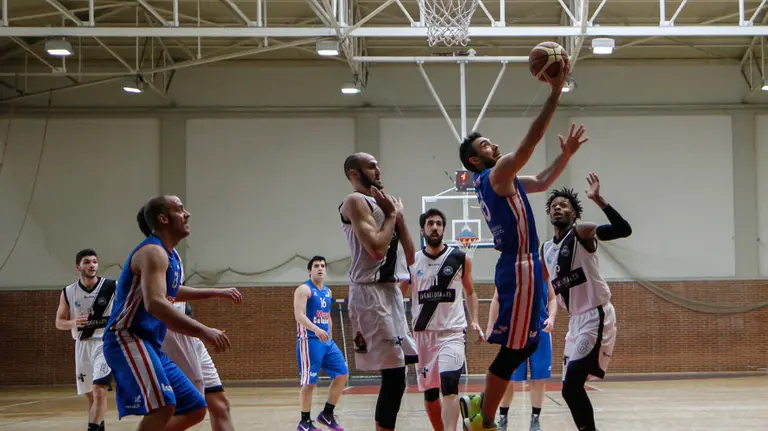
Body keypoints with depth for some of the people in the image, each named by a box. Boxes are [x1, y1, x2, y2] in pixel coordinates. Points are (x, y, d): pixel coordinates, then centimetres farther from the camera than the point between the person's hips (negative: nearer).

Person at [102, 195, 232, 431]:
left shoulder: (171, 256, 17)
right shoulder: (153, 252, -15)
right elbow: (155, 304, -31)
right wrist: (203, 331, -35)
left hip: (150, 344, 10)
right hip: (126, 338, -10)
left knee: (195, 409, 11)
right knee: (163, 405, -31)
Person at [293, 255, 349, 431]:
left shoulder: (328, 291, 17)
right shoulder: (304, 289, -8)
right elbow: (299, 315, -19)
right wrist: (316, 329, -33)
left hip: (326, 340, 8)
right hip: (309, 340, -8)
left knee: (342, 374, 3)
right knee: (309, 382, -6)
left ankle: (327, 414, 14)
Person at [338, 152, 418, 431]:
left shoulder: (380, 203, 20)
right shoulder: (356, 201, -6)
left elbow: (409, 258, 16)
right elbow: (377, 248, -21)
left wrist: (398, 217, 6)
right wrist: (392, 215, -6)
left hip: (390, 291, 9)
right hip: (370, 293, -9)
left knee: (396, 371, 9)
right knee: (393, 372, -11)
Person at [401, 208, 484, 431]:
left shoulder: (460, 258, 1)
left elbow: (470, 292, 14)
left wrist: (474, 321, 0)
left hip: (452, 331, -3)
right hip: (423, 333, 3)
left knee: (449, 385, -21)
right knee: (429, 392, 10)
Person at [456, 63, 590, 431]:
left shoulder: (500, 180, 18)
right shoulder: (497, 174, -10)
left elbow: (541, 183, 26)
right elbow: (530, 140, -19)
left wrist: (566, 155, 13)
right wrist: (555, 92, -17)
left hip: (520, 266, 10)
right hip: (519, 267, -10)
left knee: (524, 345, 17)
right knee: (512, 349, -5)